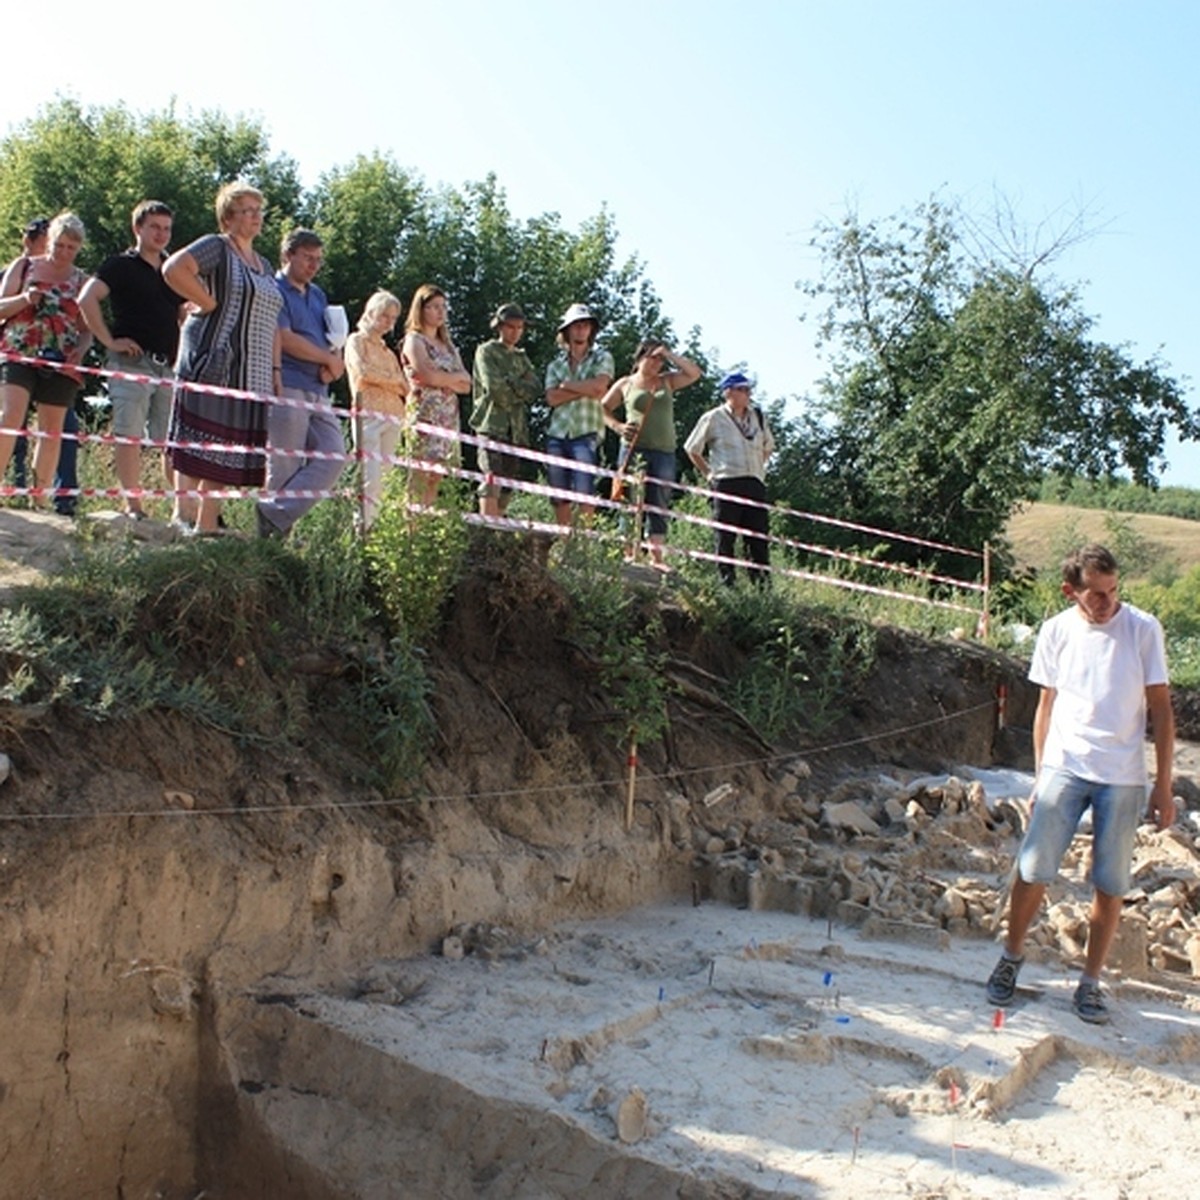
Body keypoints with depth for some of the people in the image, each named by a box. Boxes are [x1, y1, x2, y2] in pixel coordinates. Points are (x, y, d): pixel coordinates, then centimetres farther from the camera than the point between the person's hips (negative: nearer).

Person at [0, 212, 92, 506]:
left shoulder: (81, 281, 12)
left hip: (61, 363, 2)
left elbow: (87, 329, 12)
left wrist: (81, 350, -9)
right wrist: (24, 299, -12)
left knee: (52, 430, 3)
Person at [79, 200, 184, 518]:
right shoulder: (120, 265, 1)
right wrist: (109, 340, -13)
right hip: (132, 362, -5)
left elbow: (186, 314, 30)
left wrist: (184, 353, 15)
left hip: (169, 365, 5)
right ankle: (133, 506, -4)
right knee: (129, 436, -6)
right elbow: (87, 299, -11)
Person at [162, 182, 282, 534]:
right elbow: (174, 269, -18)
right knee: (198, 440, -8)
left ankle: (207, 525, 7)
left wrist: (275, 368, 15)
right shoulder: (216, 247, 0)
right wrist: (209, 303, -12)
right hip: (213, 365, -7)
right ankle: (183, 513, -6)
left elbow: (272, 323, 25)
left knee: (227, 449, 5)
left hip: (252, 374, 7)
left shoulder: (264, 265, 23)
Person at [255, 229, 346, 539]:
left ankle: (277, 515, -4)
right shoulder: (274, 291, -2)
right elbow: (286, 340, -13)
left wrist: (333, 365, -3)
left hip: (318, 391, 8)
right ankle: (271, 522, 0)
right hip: (287, 388, -8)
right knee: (284, 466, -8)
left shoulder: (317, 295, 23)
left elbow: (333, 339, 20)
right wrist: (330, 360, -4)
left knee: (334, 457, -4)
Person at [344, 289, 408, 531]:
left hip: (393, 418, 6)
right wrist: (393, 380, 3)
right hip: (369, 413, -6)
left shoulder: (388, 352, 26)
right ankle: (363, 527, -17)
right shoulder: (357, 341, 9)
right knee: (371, 476, -16)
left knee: (384, 475, -1)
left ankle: (373, 524, 0)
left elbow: (404, 388, 18)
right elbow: (362, 371, -8)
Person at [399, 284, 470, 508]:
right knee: (423, 476, -13)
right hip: (425, 414, -7)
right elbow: (428, 375, -15)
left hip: (449, 416, 7)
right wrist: (456, 378, 1)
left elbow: (466, 385, 13)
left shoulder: (447, 345, 21)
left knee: (437, 477, 0)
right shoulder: (414, 340, 1)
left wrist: (443, 380, -6)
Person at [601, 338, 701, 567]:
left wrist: (670, 354, 4)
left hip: (664, 451, 3)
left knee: (659, 506, -1)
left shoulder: (667, 381, 17)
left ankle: (656, 557, -3)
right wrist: (618, 426, -5)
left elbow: (694, 373, 7)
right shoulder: (625, 384, 11)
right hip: (634, 448, -2)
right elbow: (602, 409, 12)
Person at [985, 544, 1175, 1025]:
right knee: (1032, 870, -1)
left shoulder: (1142, 629, -4)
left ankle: (1090, 982, 18)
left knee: (1110, 884, 4)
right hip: (1064, 768, 1)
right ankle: (1011, 959, 19)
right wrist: (1040, 776, 10)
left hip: (1123, 776, -1)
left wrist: (1163, 783, -2)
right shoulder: (1056, 631, 2)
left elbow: (1160, 707, 0)